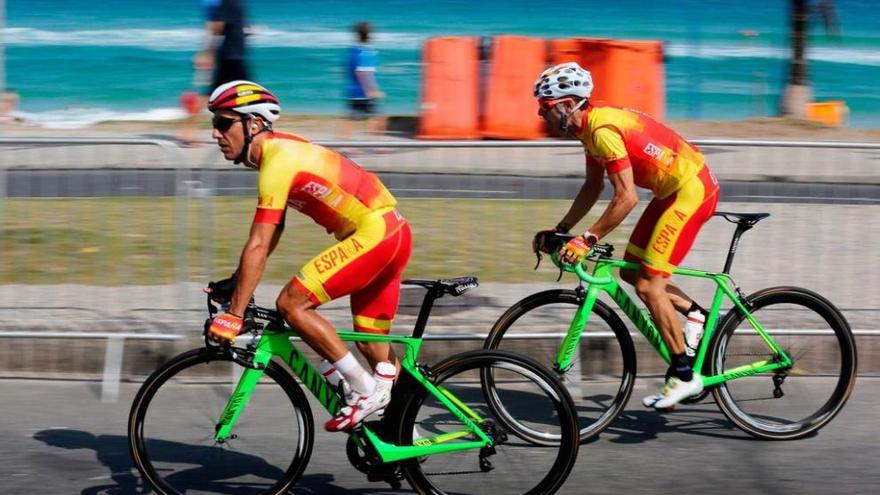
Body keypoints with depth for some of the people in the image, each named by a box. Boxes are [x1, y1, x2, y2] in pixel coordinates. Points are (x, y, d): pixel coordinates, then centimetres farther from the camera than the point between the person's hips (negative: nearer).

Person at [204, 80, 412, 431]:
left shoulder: (278, 160, -17)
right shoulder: (278, 149, 13)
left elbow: (258, 246, -20)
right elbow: (273, 230, 20)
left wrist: (233, 315, -18)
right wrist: (234, 283, 18)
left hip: (373, 232, -10)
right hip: (392, 234, 10)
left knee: (291, 304, -13)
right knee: (372, 347, 16)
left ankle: (365, 389, -8)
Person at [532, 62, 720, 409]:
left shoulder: (603, 129, -24)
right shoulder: (591, 124, 7)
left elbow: (626, 198, -27)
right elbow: (593, 187, 15)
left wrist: (587, 240, -24)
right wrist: (560, 231, 11)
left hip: (692, 190, -10)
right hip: (673, 189, 10)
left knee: (648, 284, -9)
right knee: (631, 272, 12)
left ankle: (684, 375, -3)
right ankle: (696, 314, 20)